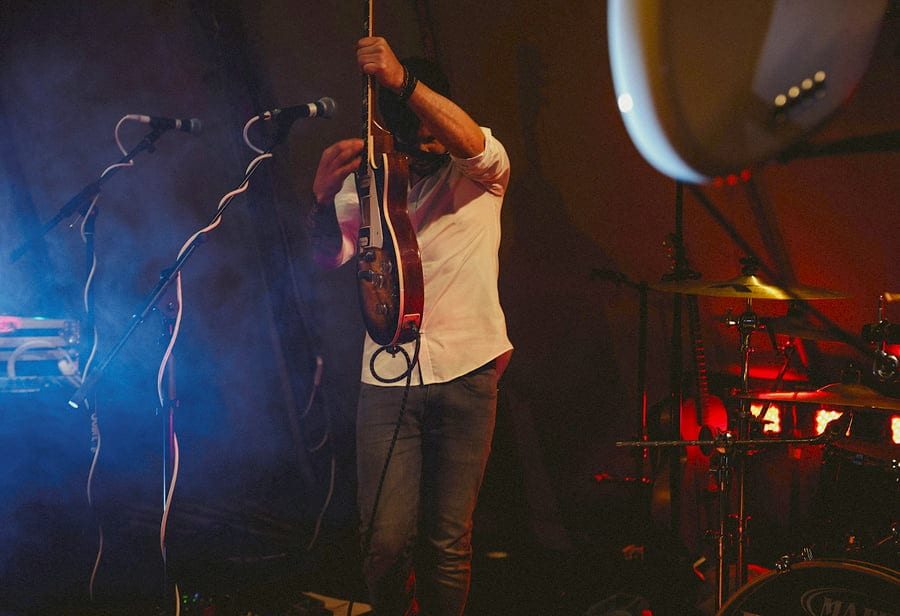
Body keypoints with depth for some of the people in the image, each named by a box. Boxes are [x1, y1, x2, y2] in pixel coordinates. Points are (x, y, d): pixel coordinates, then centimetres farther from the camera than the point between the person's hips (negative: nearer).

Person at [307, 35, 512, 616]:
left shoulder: (477, 173, 3)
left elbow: (474, 144, -21)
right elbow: (331, 254, 1)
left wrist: (403, 80, -36)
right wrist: (323, 197, -20)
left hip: (467, 372, -1)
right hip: (388, 376, 1)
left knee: (449, 541, 0)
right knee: (386, 541, -5)